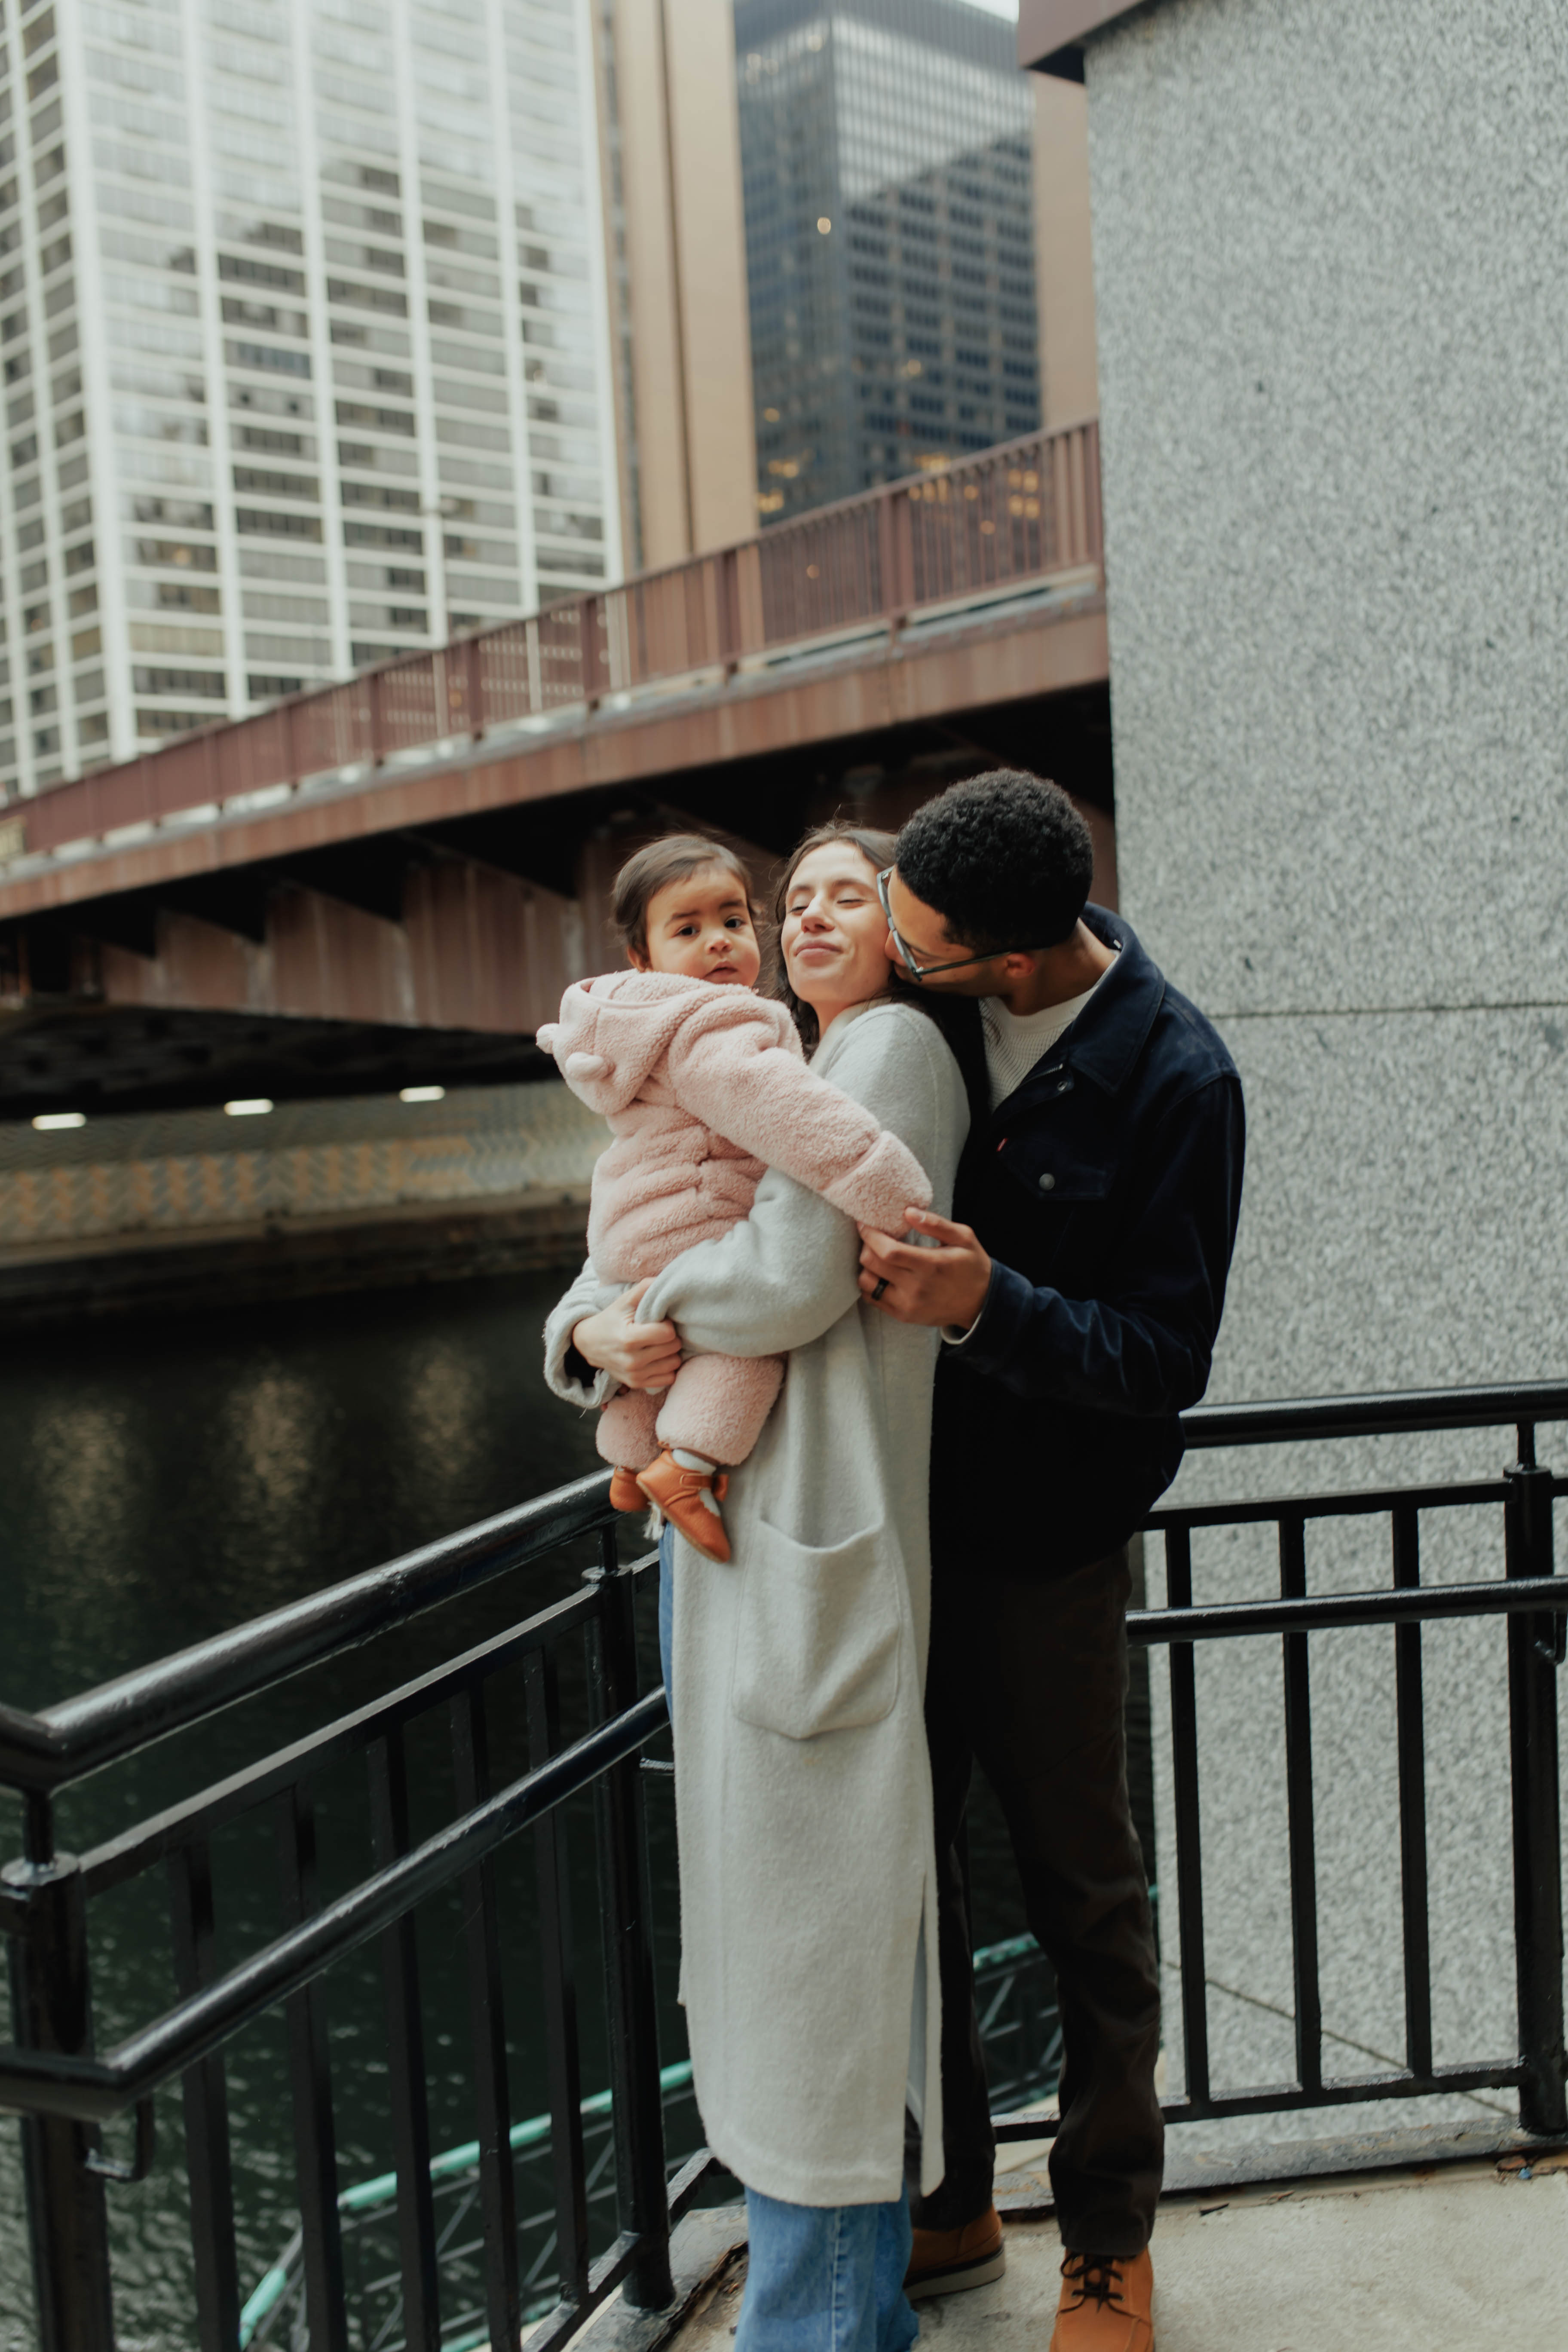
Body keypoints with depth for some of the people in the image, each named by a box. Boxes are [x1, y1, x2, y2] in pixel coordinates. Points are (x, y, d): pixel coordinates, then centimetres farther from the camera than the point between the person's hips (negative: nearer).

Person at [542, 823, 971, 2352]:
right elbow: (620, 1269, 19)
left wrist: (644, 1313, -1)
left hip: (814, 1536, -9)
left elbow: (796, 1277, -17)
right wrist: (594, 1336, -3)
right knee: (767, 1910, 17)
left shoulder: (893, 1047, -5)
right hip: (721, 1522, 9)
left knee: (812, 1925, -1)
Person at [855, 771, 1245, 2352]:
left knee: (1081, 1891, 11)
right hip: (893, 1509, 5)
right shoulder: (906, 1012, -3)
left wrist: (989, 1307, -33)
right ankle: (945, 2200, 36)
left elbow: (1166, 1360, -16)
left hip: (1044, 1538, -4)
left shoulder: (1174, 1080, -16)